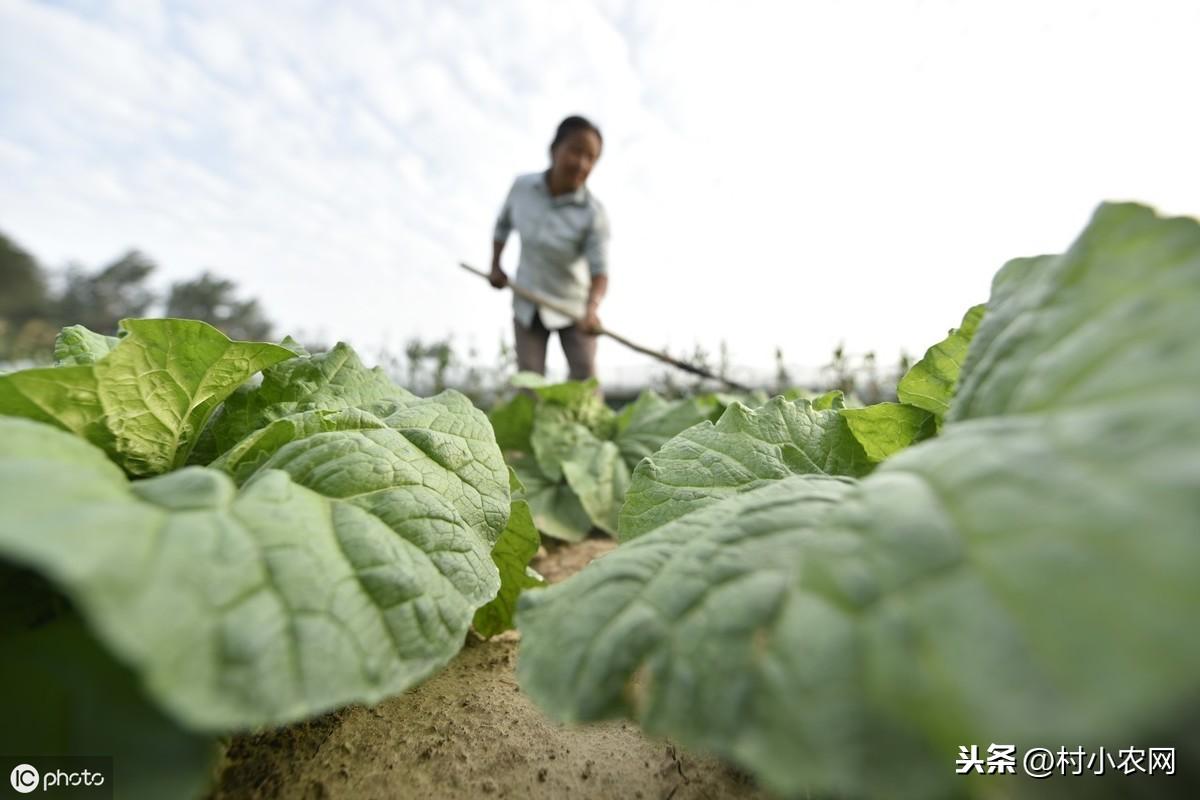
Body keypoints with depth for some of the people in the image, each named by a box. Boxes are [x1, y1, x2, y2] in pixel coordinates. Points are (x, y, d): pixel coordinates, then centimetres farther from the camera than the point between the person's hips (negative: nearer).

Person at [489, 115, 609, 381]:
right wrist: (495, 265, 4)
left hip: (574, 305, -2)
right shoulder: (522, 186, -10)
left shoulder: (594, 214, -20)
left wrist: (592, 308, -45)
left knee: (585, 382, -8)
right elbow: (503, 223, 10)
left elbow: (600, 269, -27)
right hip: (527, 303, 3)